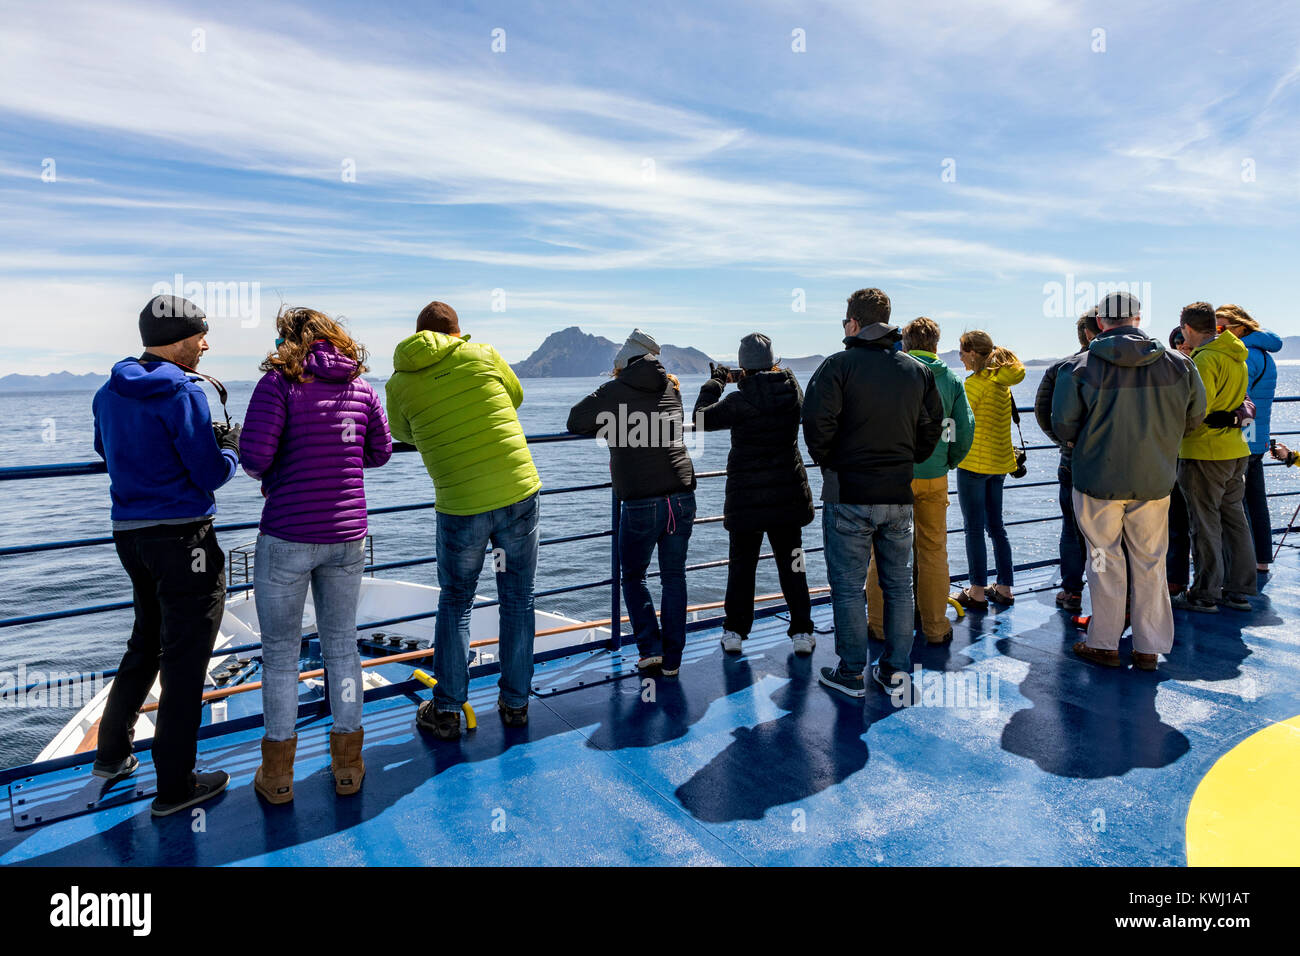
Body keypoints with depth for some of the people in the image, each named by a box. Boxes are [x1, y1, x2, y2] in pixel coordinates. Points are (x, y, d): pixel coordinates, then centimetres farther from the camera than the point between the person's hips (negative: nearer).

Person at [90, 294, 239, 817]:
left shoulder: (110, 392, 9)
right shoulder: (183, 394, -15)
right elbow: (211, 474, -16)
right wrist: (230, 445, 6)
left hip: (129, 533, 8)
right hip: (182, 538, -8)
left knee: (146, 642, 25)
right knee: (185, 656, 2)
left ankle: (112, 752, 37)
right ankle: (175, 785, 11)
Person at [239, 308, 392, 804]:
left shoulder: (280, 381, -8)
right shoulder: (360, 386, 4)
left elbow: (253, 455, -16)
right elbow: (379, 452, 12)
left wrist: (266, 473, 5)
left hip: (287, 537, -4)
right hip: (347, 536, 4)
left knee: (280, 652, 11)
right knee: (341, 647, 16)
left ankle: (278, 775, 23)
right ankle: (347, 766, 25)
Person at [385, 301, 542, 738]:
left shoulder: (399, 384, 1)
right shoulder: (482, 354, 0)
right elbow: (516, 395, 17)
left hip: (460, 508, 0)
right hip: (519, 492, 1)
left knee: (455, 605, 17)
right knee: (517, 600, 15)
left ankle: (446, 711, 23)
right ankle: (515, 703, 25)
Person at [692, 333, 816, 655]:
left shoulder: (739, 402, -15)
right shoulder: (792, 391, -2)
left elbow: (702, 418, -4)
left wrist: (715, 381, 7)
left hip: (746, 495, -3)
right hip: (788, 494, 3)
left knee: (741, 565, 11)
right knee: (791, 563, 12)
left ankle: (734, 632, 17)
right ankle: (802, 632, 15)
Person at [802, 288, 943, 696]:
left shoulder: (838, 365, -9)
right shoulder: (919, 371, 8)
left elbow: (817, 425, -16)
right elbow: (932, 429, 9)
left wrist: (829, 463, 0)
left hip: (848, 494, -5)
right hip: (899, 494, 5)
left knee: (848, 587, 5)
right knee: (899, 585, 14)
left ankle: (851, 674, 14)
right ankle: (896, 671, 22)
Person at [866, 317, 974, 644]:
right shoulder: (951, 380, 4)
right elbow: (966, 429, 1)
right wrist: (949, 462, 15)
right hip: (934, 477, 3)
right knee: (933, 551, 12)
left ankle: (880, 624, 14)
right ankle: (935, 627, 19)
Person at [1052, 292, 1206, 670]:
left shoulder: (1079, 367, -12)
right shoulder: (1177, 364, -1)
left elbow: (1063, 426, -11)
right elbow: (1194, 418, 8)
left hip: (1098, 479, -2)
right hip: (1154, 481, 3)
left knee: (1105, 560, 9)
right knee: (1150, 563, 12)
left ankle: (1104, 644, 17)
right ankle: (1149, 649, 21)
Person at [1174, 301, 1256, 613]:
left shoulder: (1204, 359, -16)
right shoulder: (1237, 357, 13)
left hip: (1205, 452, -9)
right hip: (1236, 450, 9)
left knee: (1205, 524, -1)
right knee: (1233, 517, 15)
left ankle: (1205, 595, 7)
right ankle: (1240, 590, 22)